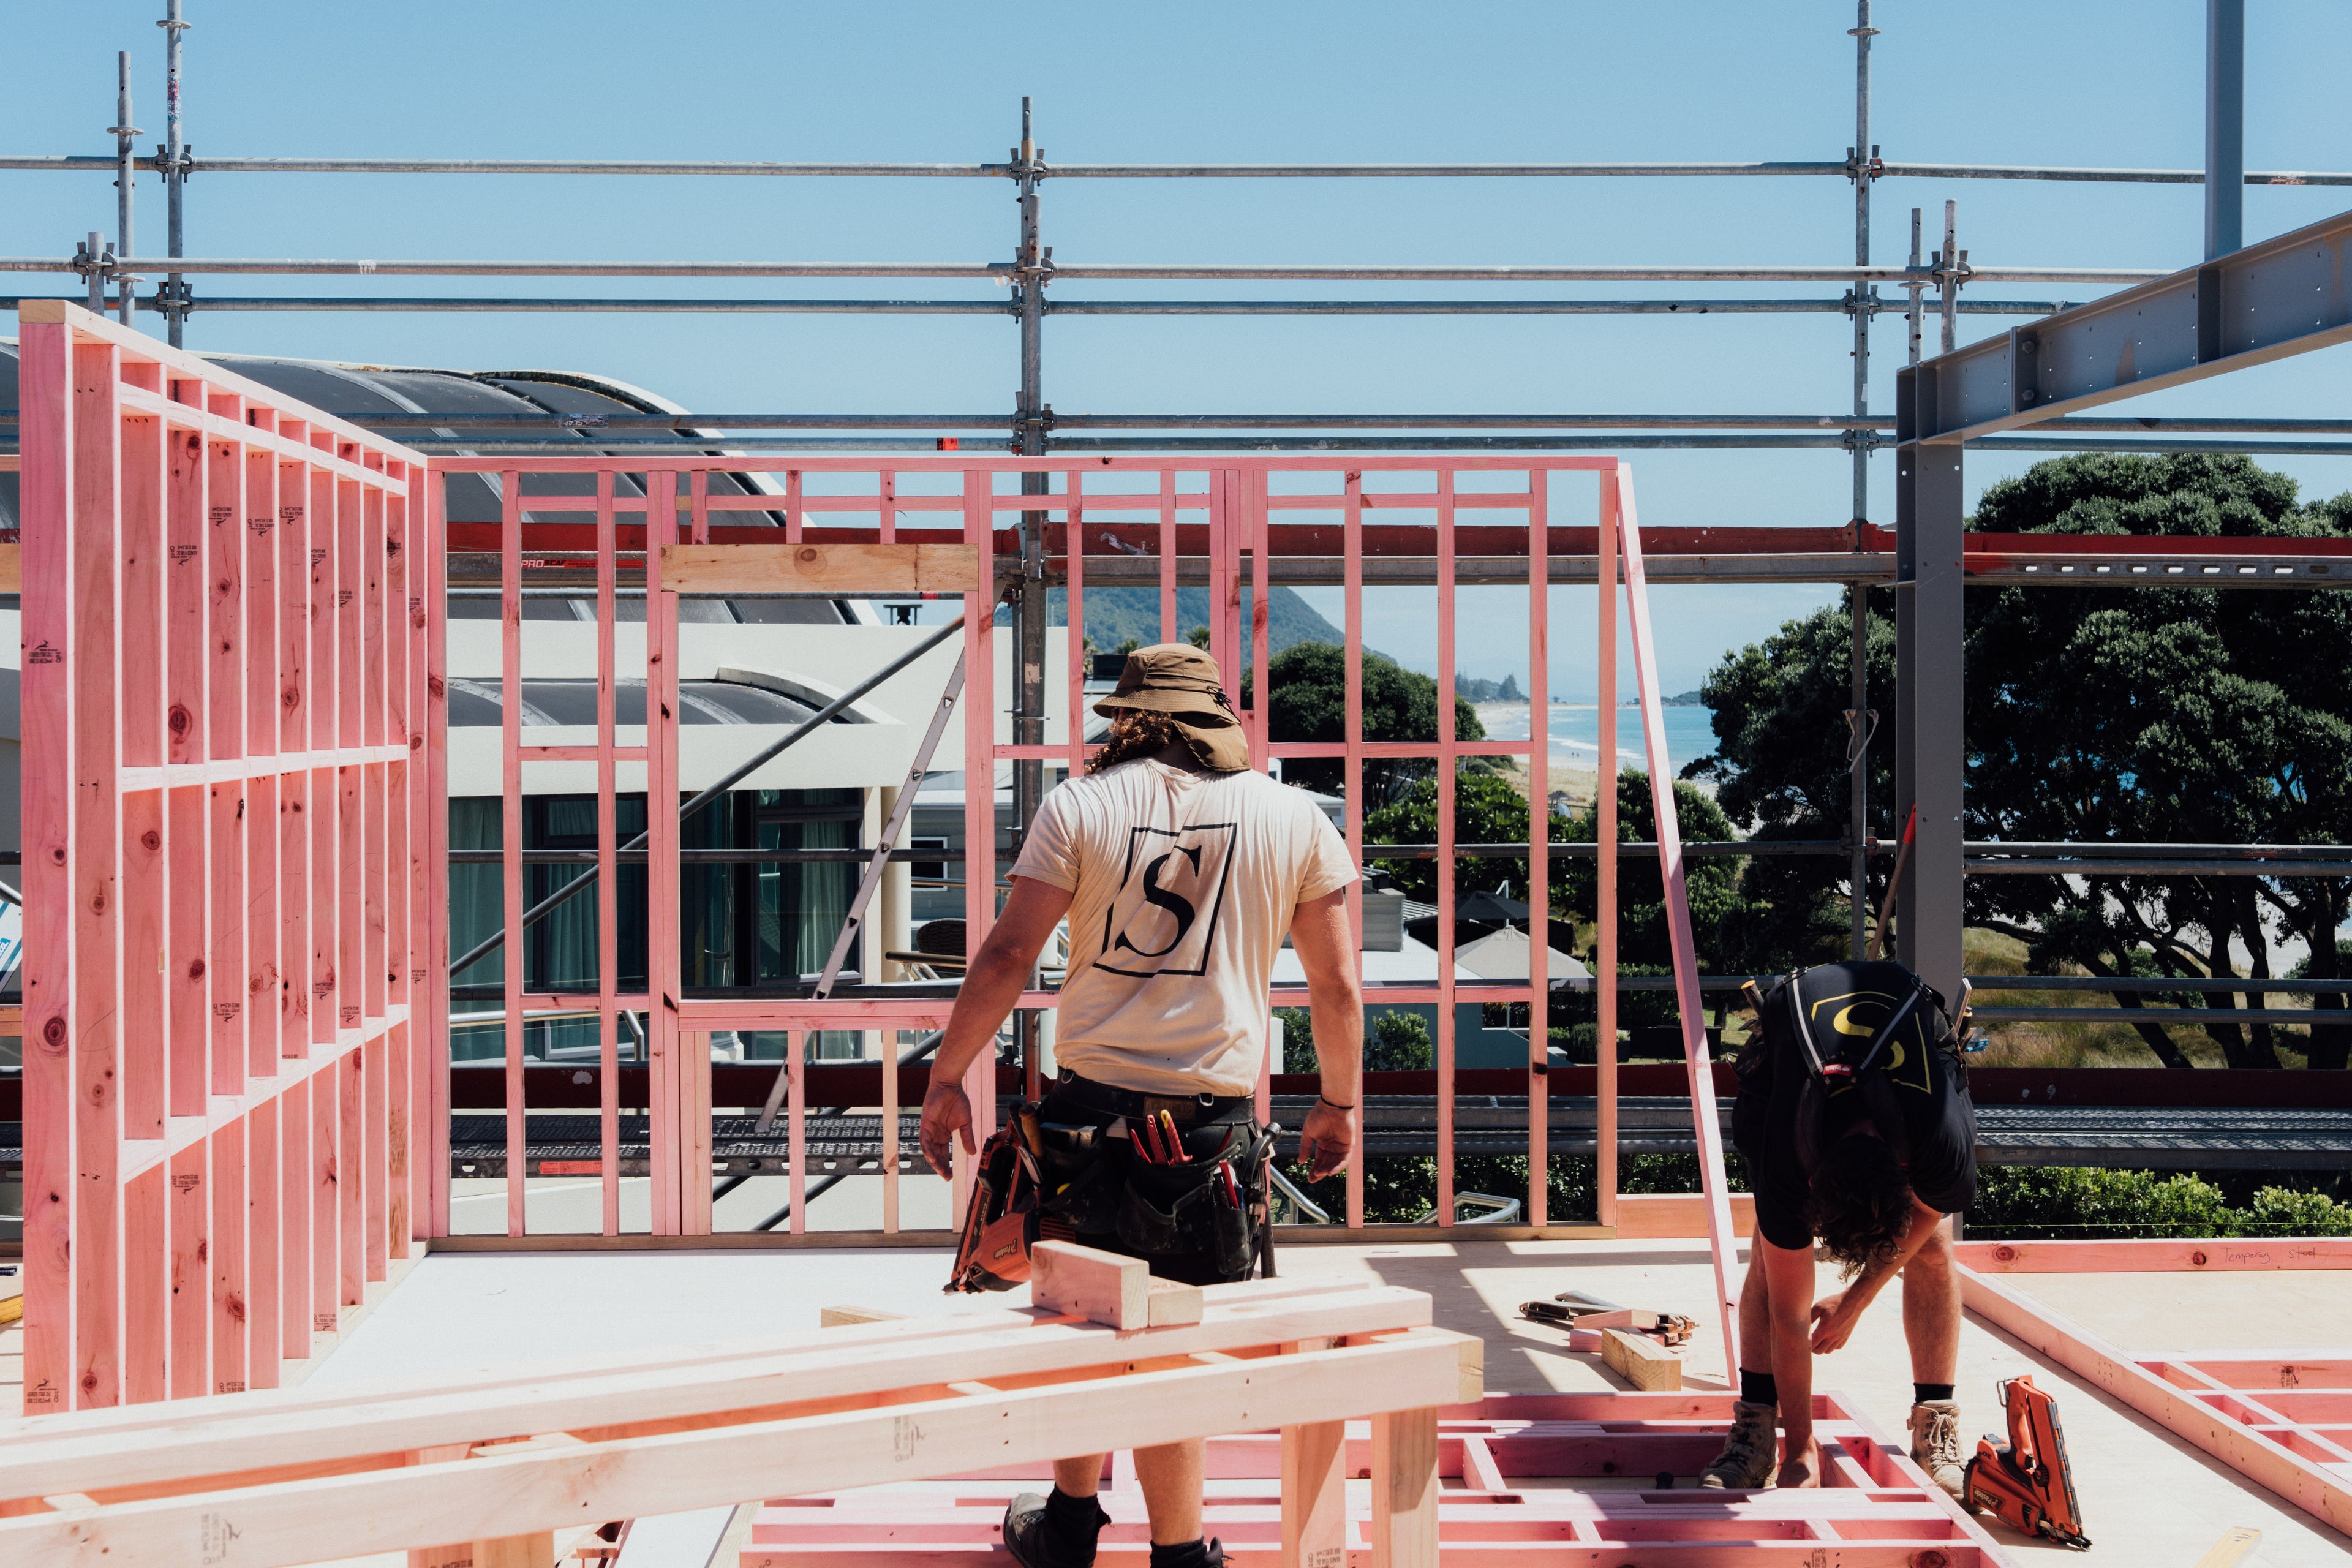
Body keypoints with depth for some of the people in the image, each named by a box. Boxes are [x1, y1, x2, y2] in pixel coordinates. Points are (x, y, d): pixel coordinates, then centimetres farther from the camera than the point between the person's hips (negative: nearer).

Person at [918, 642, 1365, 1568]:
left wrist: (945, 1081, 6)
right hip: (1213, 1123, 0)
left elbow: (1007, 955, -2)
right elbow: (1337, 986, 9)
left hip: (1092, 1104, 0)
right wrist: (1339, 1106, 22)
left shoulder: (1081, 806, 2)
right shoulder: (1293, 819, 6)